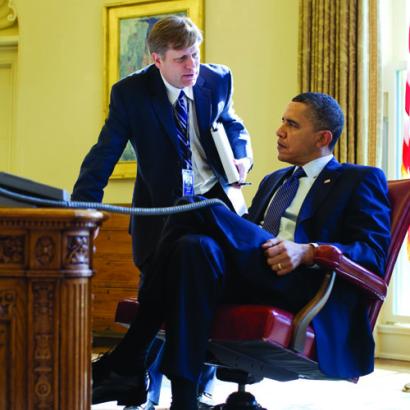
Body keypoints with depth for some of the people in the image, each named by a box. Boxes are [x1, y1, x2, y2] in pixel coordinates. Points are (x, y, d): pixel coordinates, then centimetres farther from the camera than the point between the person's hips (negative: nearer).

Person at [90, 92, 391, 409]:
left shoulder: (361, 180, 13)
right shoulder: (274, 181, 34)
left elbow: (374, 253, -2)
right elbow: (243, 239, 27)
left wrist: (306, 252, -19)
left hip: (308, 289, -6)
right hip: (251, 280, 6)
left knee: (194, 208, -23)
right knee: (198, 247, -29)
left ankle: (128, 360, -23)